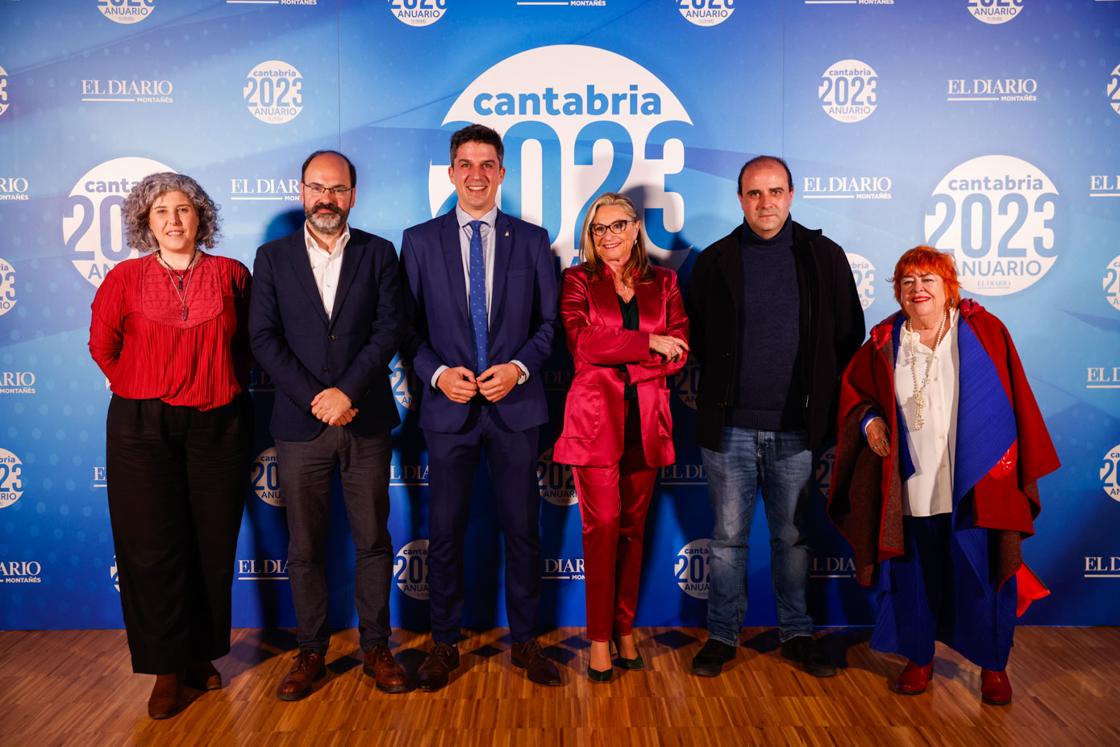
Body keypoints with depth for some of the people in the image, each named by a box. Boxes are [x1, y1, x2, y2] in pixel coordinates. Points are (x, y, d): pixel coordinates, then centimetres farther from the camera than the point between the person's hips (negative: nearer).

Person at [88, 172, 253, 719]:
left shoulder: (230, 274, 2)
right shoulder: (125, 278, 2)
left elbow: (249, 342, 11)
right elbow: (103, 346, 9)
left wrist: (227, 386, 5)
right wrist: (138, 391, 7)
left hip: (218, 425, 0)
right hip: (143, 428, 0)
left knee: (214, 545, 6)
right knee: (154, 547, 2)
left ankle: (202, 654, 23)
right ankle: (168, 668, 15)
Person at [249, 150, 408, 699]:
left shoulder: (378, 253, 5)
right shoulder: (272, 257, 7)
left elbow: (390, 328, -4)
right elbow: (263, 338, -2)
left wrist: (347, 391, -15)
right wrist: (315, 399, -12)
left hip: (366, 423, 0)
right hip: (300, 425, 1)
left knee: (373, 540, 7)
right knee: (304, 547, 9)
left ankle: (375, 648, 22)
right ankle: (311, 652, 24)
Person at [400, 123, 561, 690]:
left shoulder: (532, 240, 6)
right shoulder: (419, 240, 5)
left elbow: (549, 322, 5)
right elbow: (408, 327, 3)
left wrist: (519, 367, -12)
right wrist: (437, 373, -12)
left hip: (515, 407, 1)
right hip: (448, 407, 0)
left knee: (522, 530, 8)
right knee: (444, 532, 8)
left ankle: (525, 641, 25)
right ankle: (444, 644, 25)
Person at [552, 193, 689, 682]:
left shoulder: (663, 283, 12)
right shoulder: (578, 281, 6)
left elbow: (679, 351, 1)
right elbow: (583, 342, -11)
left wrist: (617, 361, -11)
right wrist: (649, 344, -11)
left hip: (646, 420, 3)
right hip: (595, 417, -2)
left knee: (633, 527, 8)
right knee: (603, 526, -5)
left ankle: (625, 629, 20)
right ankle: (599, 636, 8)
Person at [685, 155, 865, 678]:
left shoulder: (824, 257, 4)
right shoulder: (715, 262, 3)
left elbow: (850, 336, 7)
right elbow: (694, 337, 8)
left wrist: (826, 404, 3)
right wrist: (713, 395, 2)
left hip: (796, 426, 1)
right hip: (730, 424, 0)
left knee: (793, 536, 11)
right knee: (729, 536, 7)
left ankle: (797, 633, 26)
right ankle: (722, 634, 20)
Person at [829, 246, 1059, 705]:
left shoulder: (983, 330, -1)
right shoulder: (885, 343, 2)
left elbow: (1014, 398, 2)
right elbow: (853, 389, 15)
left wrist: (1019, 466, -1)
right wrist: (868, 421, -5)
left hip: (976, 486, -1)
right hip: (910, 486, 2)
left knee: (981, 575, 8)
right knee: (913, 576, 11)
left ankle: (992, 665, 29)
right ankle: (919, 659, 31)